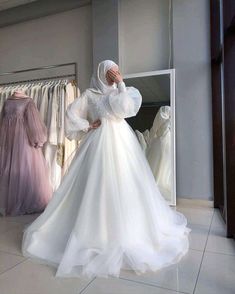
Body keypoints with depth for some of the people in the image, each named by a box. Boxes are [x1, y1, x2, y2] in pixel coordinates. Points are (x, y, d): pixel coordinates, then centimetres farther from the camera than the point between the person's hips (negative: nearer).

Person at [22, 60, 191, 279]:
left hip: (121, 142, 3)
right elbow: (71, 114, 1)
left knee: (124, 184, 3)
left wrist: (121, 84, -3)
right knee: (98, 185, -3)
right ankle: (97, 229, 10)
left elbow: (126, 107, -7)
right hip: (100, 142, -2)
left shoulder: (122, 91, 13)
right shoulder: (90, 94, 6)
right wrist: (87, 127, -2)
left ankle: (127, 228, 17)